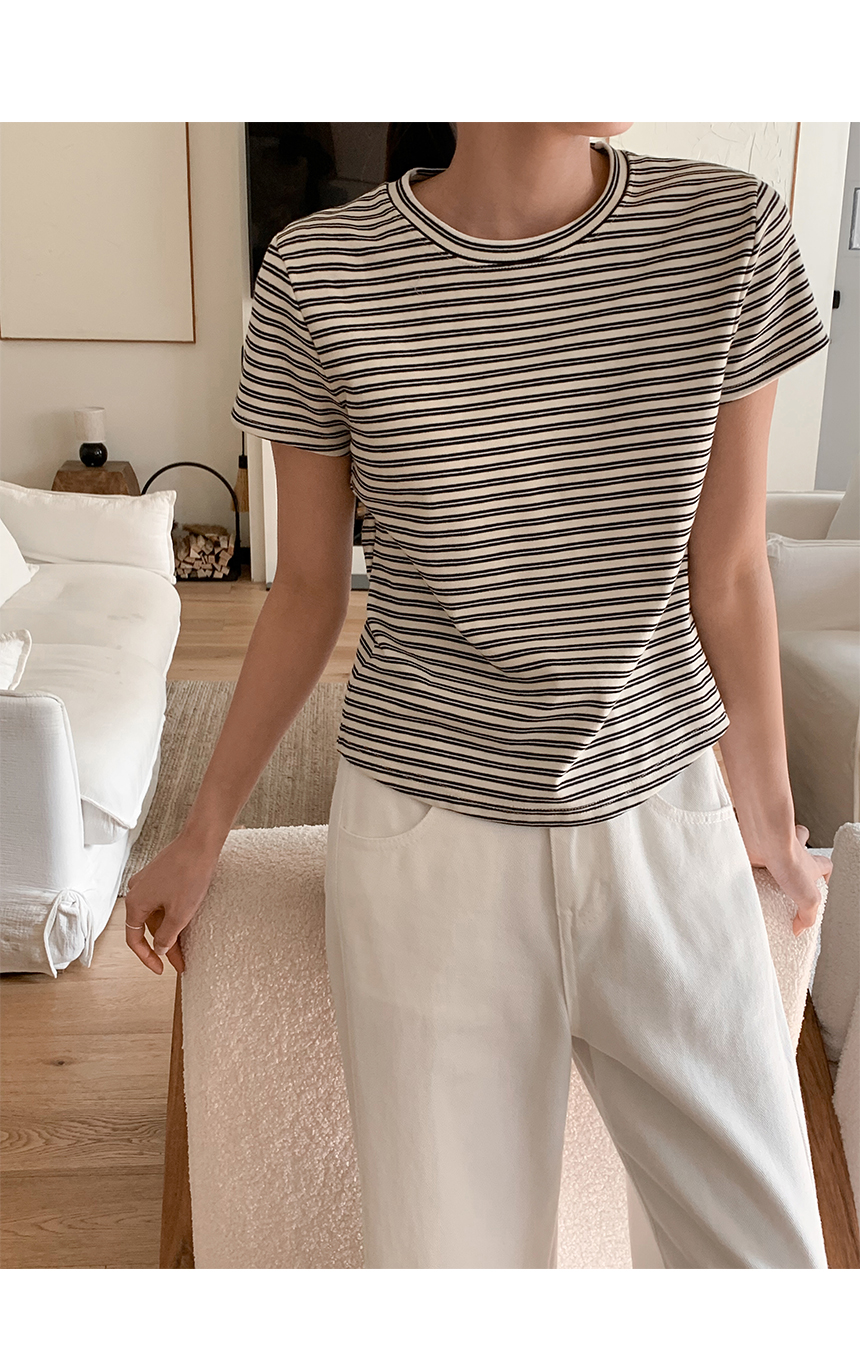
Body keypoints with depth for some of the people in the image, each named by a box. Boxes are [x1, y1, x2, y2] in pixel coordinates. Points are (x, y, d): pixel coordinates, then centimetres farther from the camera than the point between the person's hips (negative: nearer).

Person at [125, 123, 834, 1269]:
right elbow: (307, 592, 3)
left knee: (768, 1251, 10)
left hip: (663, 826, 2)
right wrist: (200, 840, 10)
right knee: (461, 1255, 7)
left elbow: (727, 580, 2)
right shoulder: (320, 278, -9)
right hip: (431, 847, -1)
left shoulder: (730, 229, -5)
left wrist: (773, 827, 12)